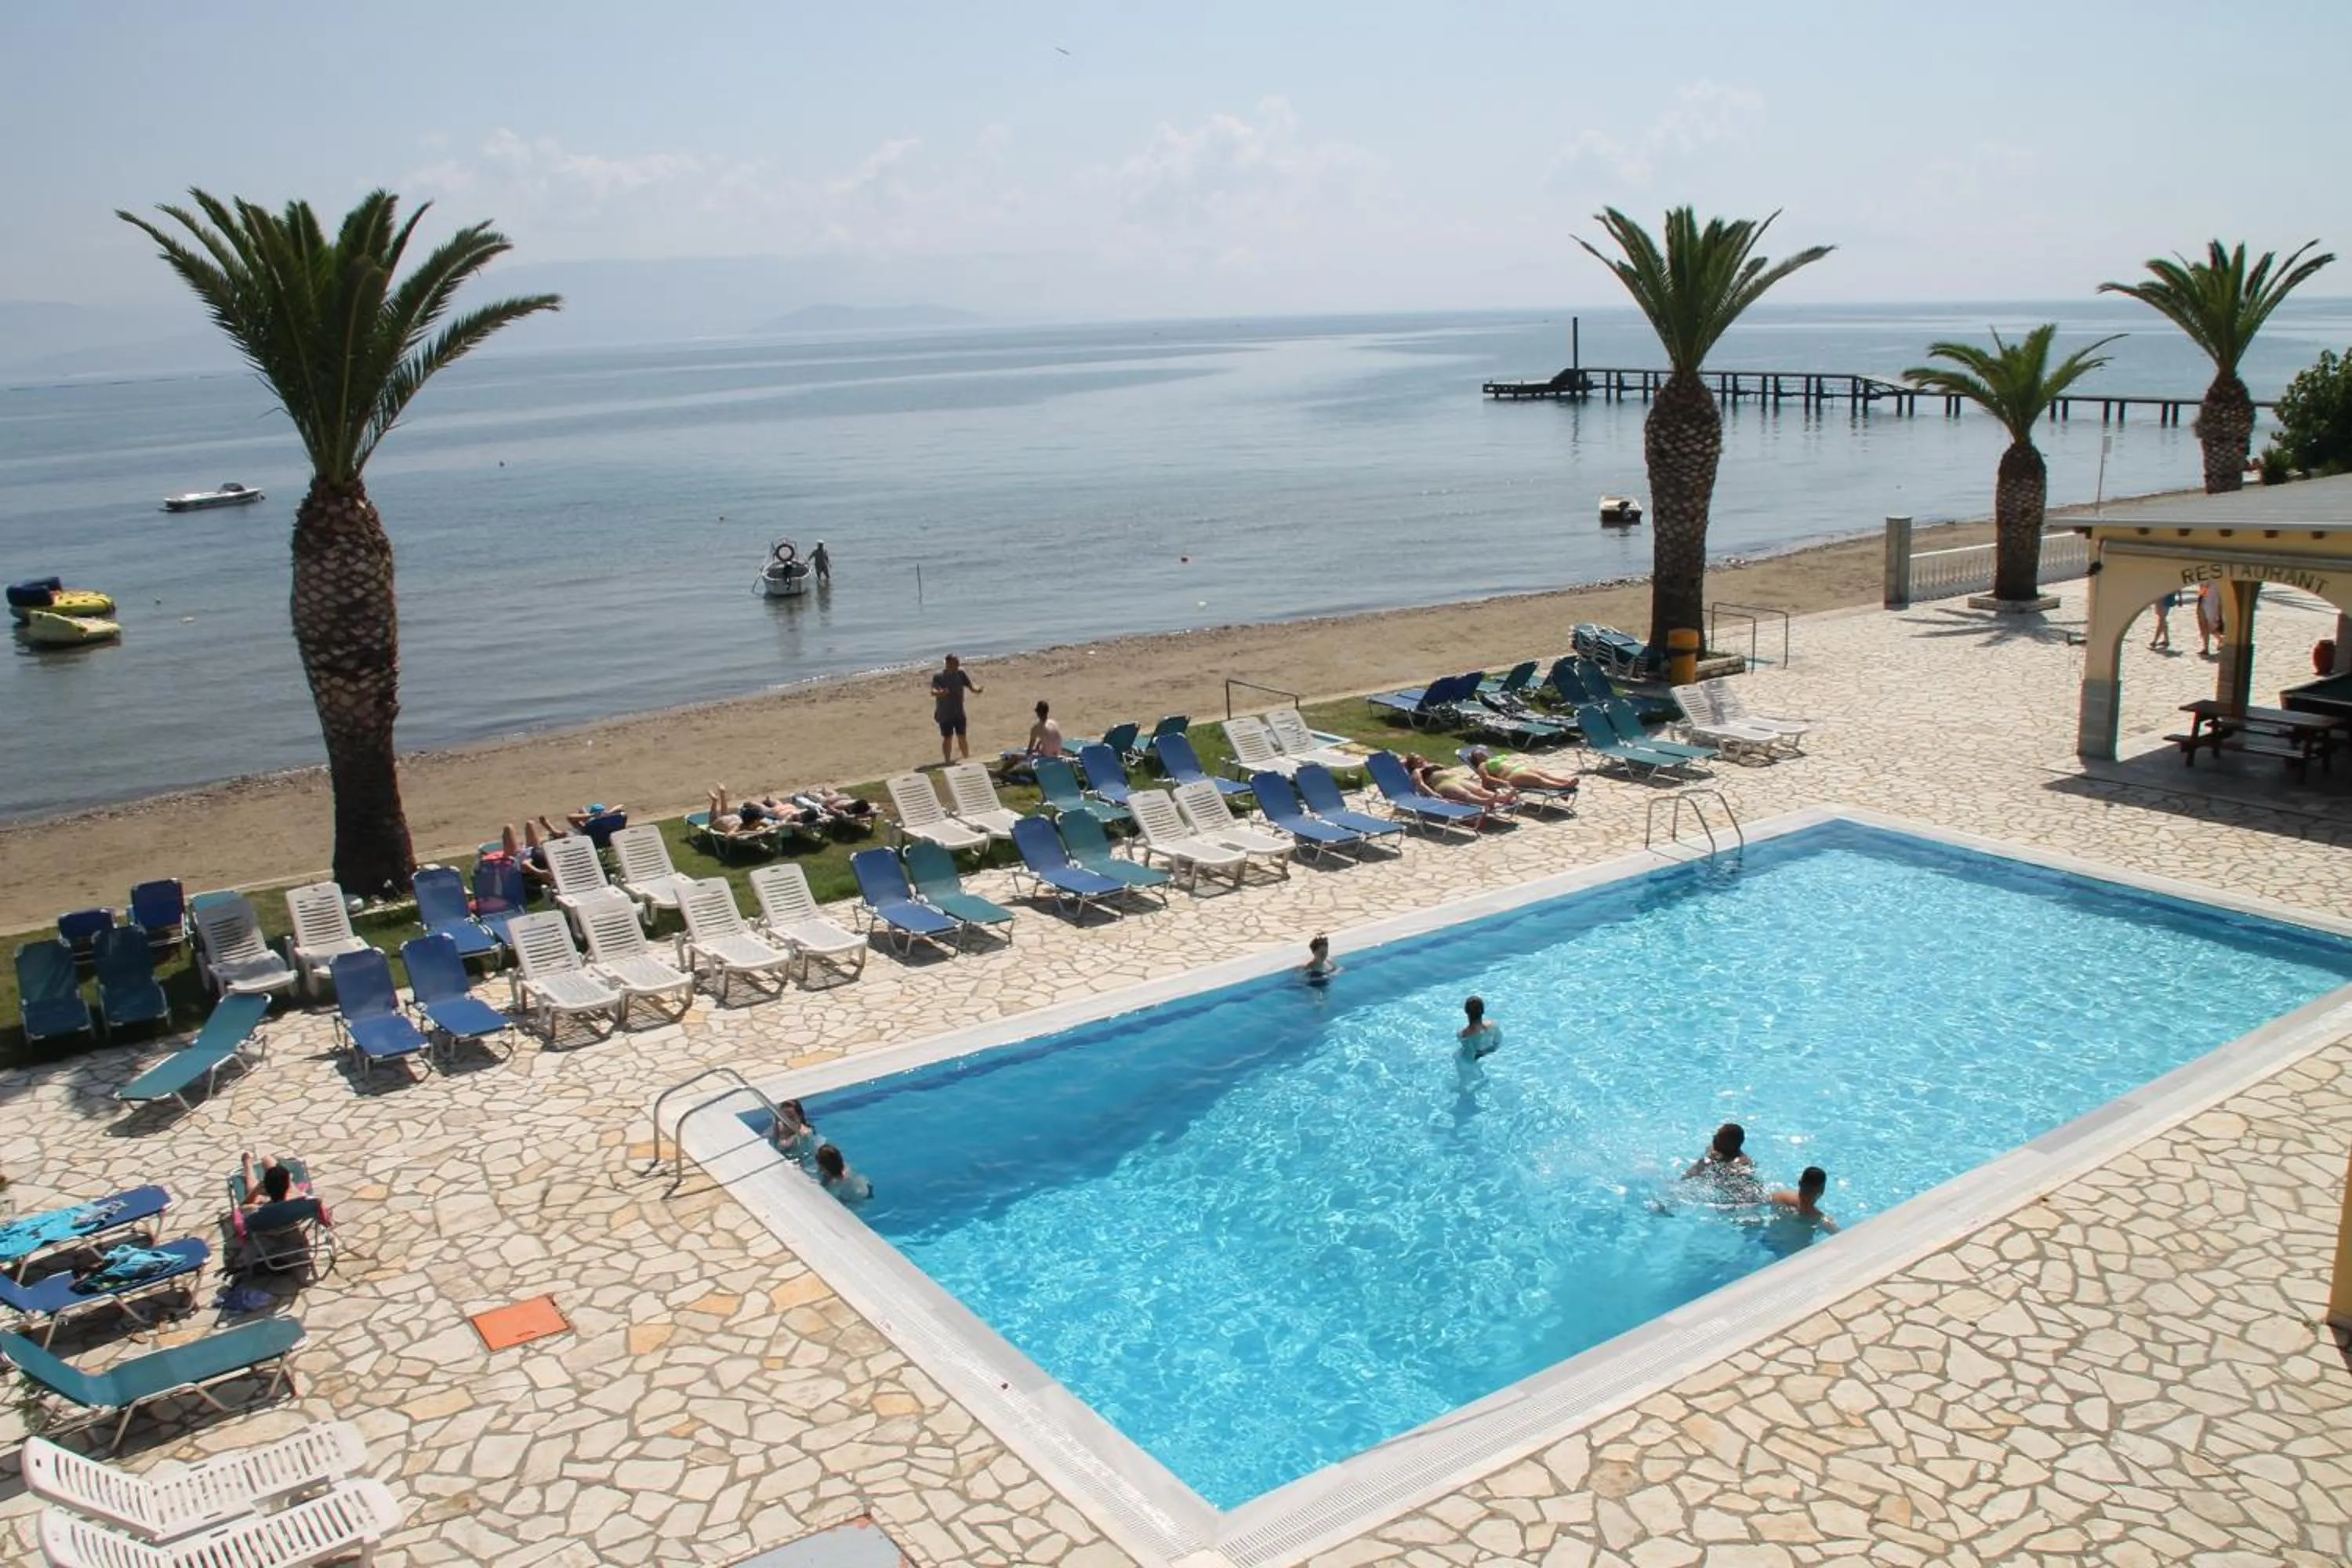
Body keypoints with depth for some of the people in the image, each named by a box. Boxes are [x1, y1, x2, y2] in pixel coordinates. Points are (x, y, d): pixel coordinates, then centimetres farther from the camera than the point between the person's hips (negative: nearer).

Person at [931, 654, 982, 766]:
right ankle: (947, 761, 15)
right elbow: (933, 692, -26)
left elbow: (971, 686, -5)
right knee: (947, 738, 4)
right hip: (945, 714, -3)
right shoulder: (938, 675, -15)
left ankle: (967, 759, 26)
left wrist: (977, 689, -28)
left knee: (962, 737, 12)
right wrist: (940, 693, -49)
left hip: (959, 713, 3)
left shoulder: (961, 673, -3)